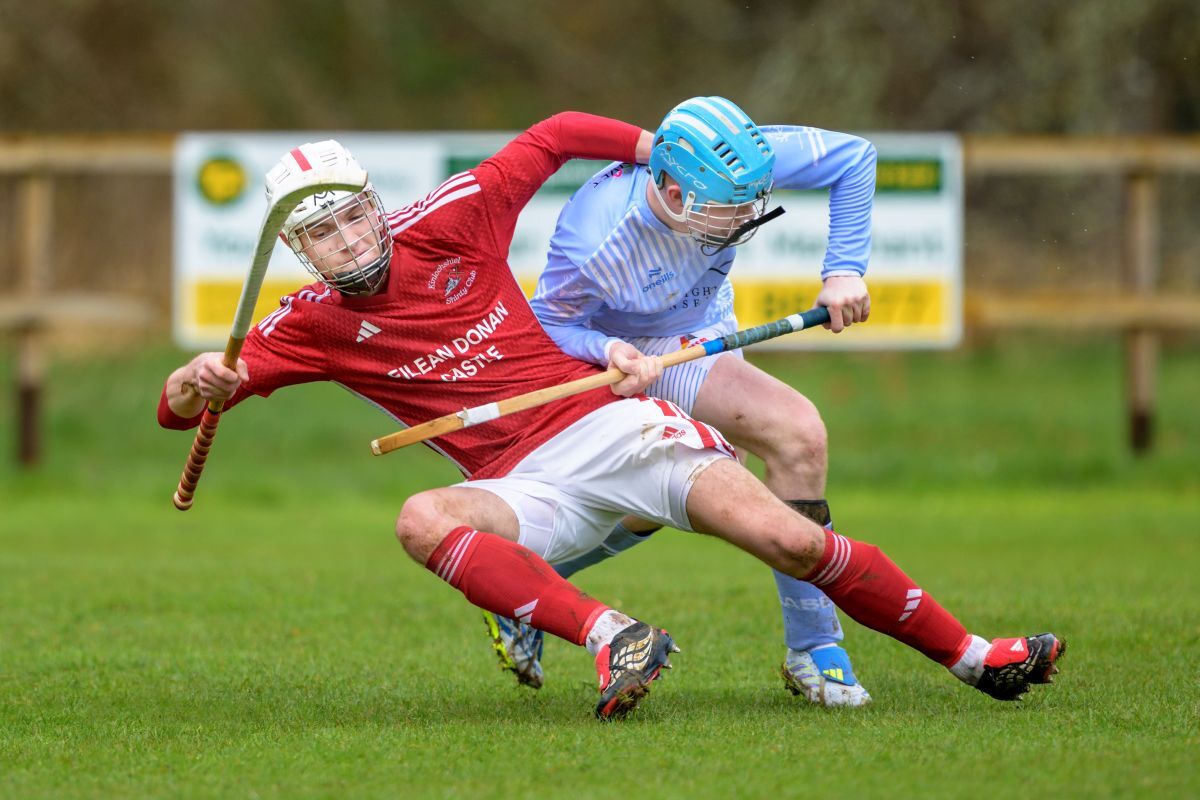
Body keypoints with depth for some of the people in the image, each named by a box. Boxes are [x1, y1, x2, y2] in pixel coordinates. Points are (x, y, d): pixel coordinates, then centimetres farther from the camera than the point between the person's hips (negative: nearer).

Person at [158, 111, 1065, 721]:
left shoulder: (444, 225, -3)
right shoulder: (311, 325, -2)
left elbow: (556, 136, 11)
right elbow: (177, 408, -5)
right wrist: (197, 382, -27)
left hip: (607, 423, 0)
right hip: (525, 488, 0)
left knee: (792, 540, -15)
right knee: (424, 520, -35)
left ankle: (974, 656, -1)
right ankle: (611, 636, -43)